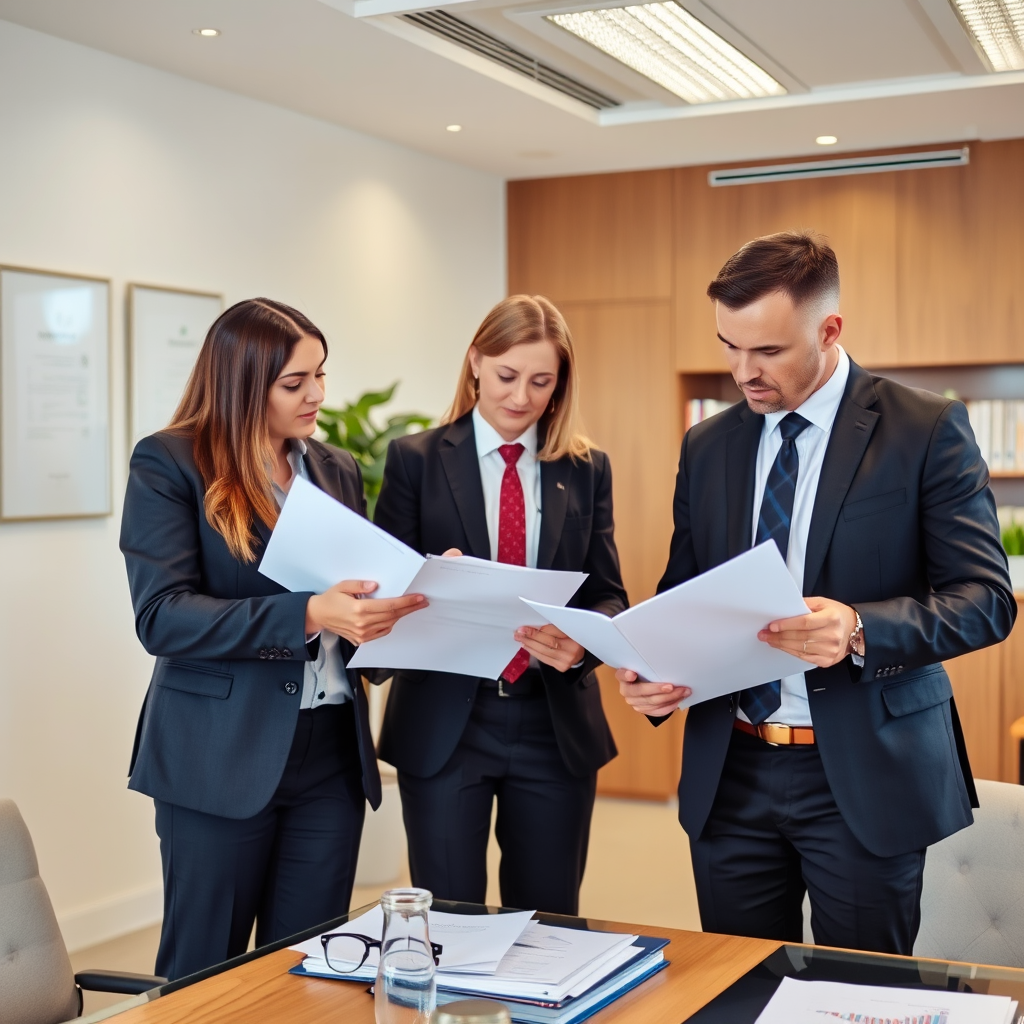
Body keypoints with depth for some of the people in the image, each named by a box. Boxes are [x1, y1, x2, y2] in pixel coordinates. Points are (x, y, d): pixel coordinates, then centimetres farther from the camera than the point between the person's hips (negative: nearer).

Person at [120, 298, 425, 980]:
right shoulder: (169, 464, -6)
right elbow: (162, 616, -17)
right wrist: (308, 616, -28)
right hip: (223, 756, -4)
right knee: (203, 974, 8)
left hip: (332, 751, 5)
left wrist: (415, 589, -5)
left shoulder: (338, 471, 11)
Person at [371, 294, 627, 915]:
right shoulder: (416, 459, 0)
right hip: (444, 724, -2)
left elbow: (609, 595, 3)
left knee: (549, 923, 11)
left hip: (555, 724, 2)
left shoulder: (588, 470, 6)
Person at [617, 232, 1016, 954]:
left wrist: (860, 631, -26)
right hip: (730, 772, 4)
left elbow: (987, 598, -9)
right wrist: (652, 669, -7)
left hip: (866, 773, -4)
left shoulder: (927, 429, -5)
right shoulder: (706, 448, 9)